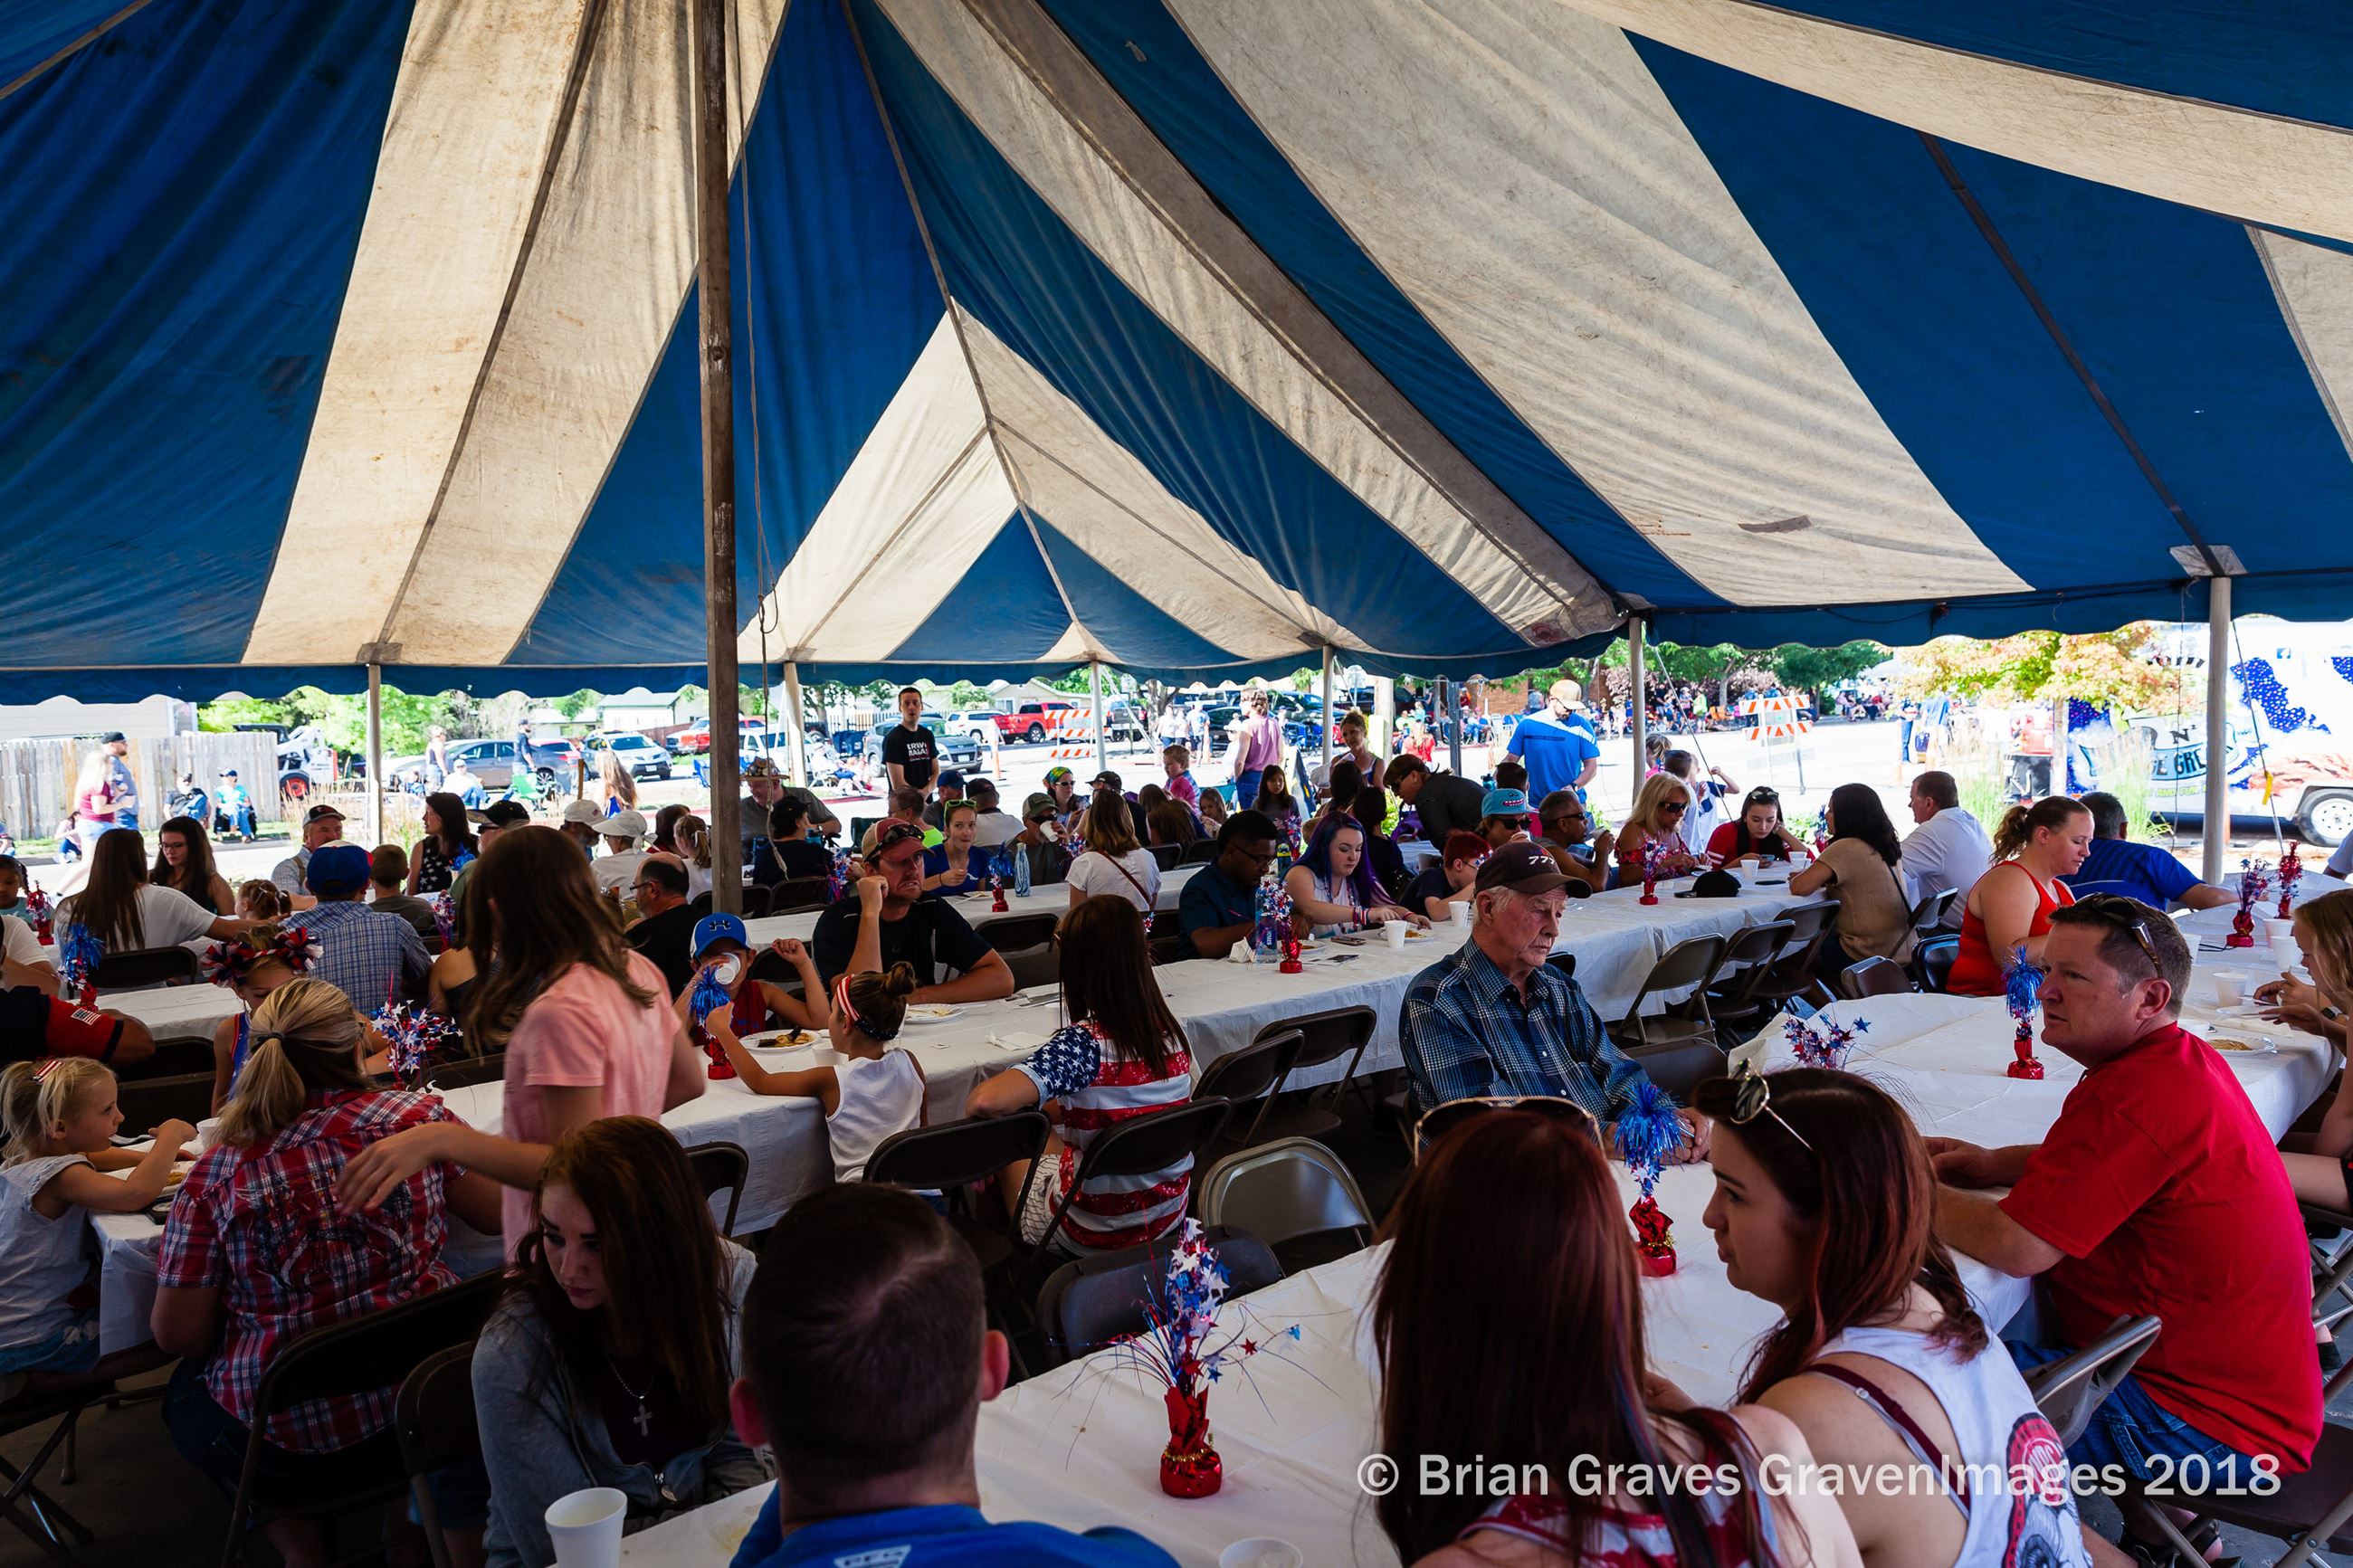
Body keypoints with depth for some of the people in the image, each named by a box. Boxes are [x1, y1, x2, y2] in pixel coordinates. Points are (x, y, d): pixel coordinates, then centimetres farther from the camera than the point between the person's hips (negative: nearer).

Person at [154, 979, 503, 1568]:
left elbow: (176, 1335, -5)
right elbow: (500, 1211, 3)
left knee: (186, 1393, 30)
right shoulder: (421, 1117, -11)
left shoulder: (218, 1173, -12)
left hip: (295, 1441, -1)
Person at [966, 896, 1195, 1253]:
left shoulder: (1082, 1044, -28)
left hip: (1096, 1235, -5)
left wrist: (973, 1103, -18)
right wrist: (1049, 1108, 13)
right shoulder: (1172, 1032, -8)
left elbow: (988, 1101, -41)